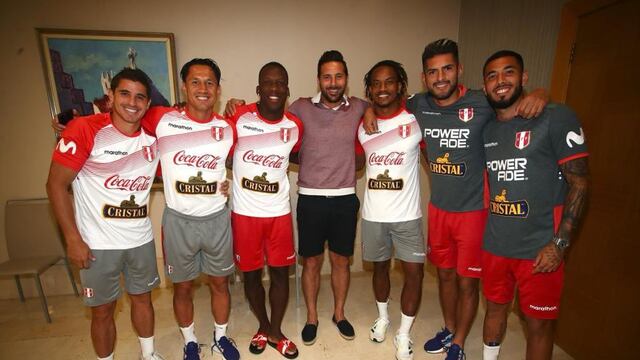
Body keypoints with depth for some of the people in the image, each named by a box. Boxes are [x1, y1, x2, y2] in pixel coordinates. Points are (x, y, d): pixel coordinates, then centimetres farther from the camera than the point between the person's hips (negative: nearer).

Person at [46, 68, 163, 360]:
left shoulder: (153, 138, -1)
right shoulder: (84, 130, -12)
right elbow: (56, 184, -10)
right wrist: (73, 240, -11)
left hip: (141, 239, 4)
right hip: (98, 244, -3)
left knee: (142, 298, 19)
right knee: (103, 310, 12)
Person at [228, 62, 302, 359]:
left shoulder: (294, 126, -2)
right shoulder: (239, 117, -8)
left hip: (279, 212, 2)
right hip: (244, 212, -1)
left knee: (280, 272, 11)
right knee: (251, 273, 14)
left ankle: (275, 331, 35)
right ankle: (263, 326, 40)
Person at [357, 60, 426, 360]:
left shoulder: (415, 121, -6)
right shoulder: (362, 125, 2)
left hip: (407, 214, -2)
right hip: (372, 214, 2)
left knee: (414, 271, 2)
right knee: (380, 267, 17)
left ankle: (404, 333, 24)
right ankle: (382, 317, 42)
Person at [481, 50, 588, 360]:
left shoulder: (556, 118, -9)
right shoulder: (485, 128, 6)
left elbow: (579, 182, -9)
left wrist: (559, 243, -15)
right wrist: (483, 230, 7)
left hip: (539, 249, -4)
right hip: (494, 244, 4)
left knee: (539, 323, 13)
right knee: (495, 308, 21)